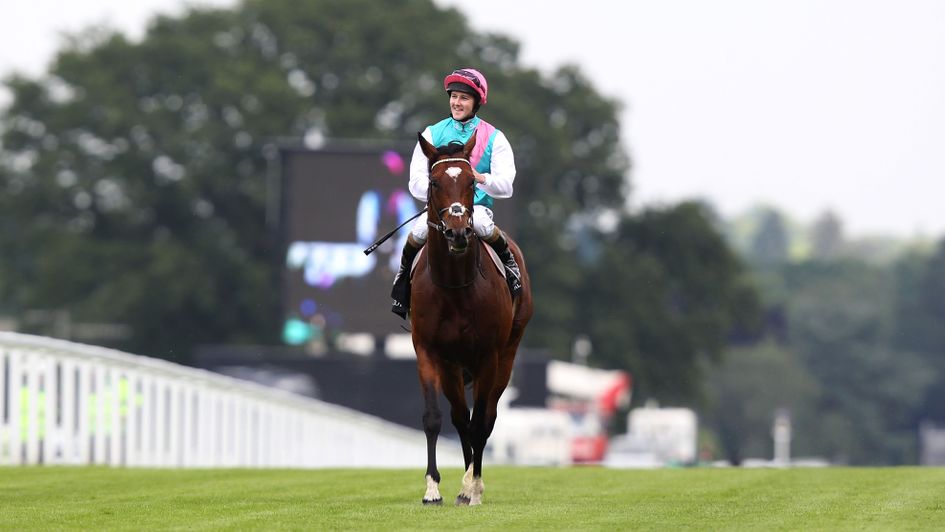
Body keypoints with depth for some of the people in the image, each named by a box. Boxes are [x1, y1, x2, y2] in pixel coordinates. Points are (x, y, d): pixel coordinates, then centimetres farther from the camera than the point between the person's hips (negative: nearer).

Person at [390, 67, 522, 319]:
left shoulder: (493, 138, 6)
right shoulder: (433, 134, 10)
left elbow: (505, 186, -4)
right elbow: (416, 182, 4)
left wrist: (481, 179, -24)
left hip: (477, 205, -1)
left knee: (481, 224, -36)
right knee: (420, 230, -32)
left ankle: (510, 263, -9)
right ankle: (404, 275, -4)